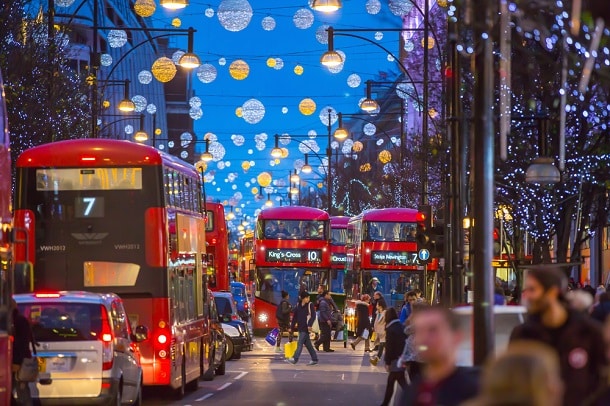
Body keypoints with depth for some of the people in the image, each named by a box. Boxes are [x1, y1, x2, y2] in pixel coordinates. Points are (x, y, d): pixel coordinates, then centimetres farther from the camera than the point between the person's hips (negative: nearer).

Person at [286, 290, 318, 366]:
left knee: (300, 343, -11)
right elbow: (295, 317, 15)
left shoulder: (310, 305, -3)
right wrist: (291, 328, 14)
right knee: (307, 344, 10)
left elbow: (313, 316, -9)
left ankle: (295, 359, -13)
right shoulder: (298, 306, 11)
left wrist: (310, 325, -19)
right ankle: (314, 359, 17)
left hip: (306, 328, -6)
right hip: (300, 327, 6)